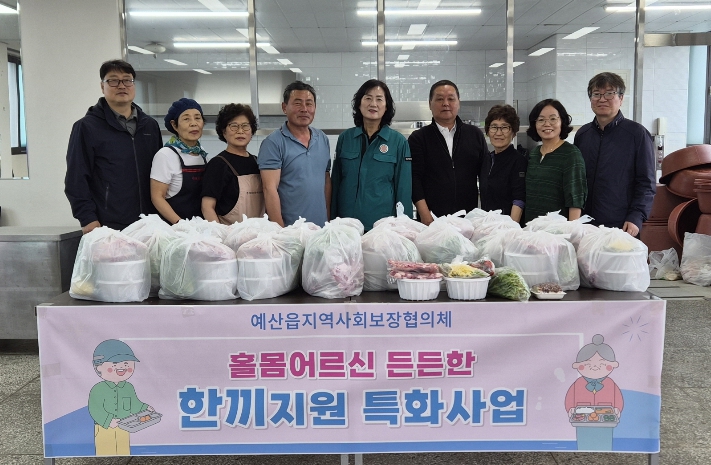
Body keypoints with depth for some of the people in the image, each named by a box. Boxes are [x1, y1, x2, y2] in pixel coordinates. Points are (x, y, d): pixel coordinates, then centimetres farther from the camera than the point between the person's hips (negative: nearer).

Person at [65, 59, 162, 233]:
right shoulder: (86, 127, -1)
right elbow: (76, 179, -4)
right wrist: (87, 219, -11)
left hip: (147, 223, 4)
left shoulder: (150, 126, 14)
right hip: (107, 226, -4)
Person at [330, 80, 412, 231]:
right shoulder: (345, 138, 5)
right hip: (347, 223, 2)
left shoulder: (399, 142, -2)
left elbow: (404, 188, 0)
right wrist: (332, 219, 7)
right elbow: (335, 181, 9)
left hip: (383, 223, -2)